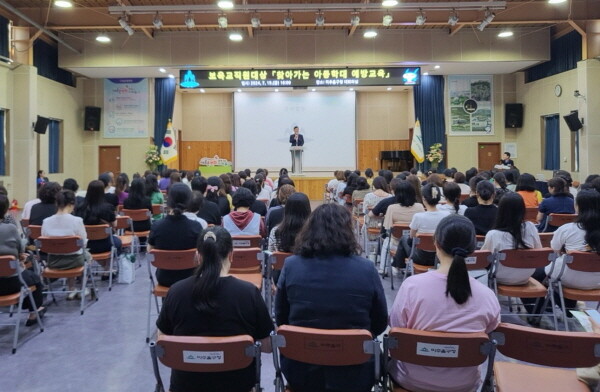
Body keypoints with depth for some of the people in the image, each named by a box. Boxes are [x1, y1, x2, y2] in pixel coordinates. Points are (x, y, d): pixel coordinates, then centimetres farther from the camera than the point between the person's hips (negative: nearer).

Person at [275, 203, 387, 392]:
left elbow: (280, 319, 2)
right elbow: (380, 323, -1)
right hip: (353, 373, -1)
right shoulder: (366, 268, -13)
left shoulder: (291, 265, -10)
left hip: (300, 371, 2)